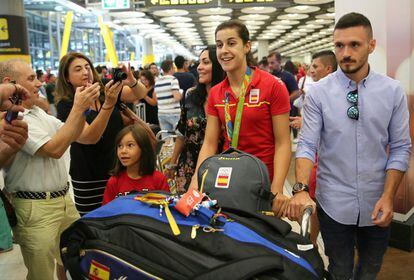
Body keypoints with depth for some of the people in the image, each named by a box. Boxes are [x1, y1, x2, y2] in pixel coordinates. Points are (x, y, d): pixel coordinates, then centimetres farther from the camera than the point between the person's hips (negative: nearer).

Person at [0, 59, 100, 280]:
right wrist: (78, 108, -19)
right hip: (35, 207, -8)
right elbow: (54, 149, -22)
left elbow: (74, 135, 15)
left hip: (64, 199, 8)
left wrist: (82, 106, 0)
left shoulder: (39, 113, 12)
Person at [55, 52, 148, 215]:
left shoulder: (105, 91, 4)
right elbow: (90, 137, -23)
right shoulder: (66, 105, -8)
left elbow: (141, 93, -7)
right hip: (89, 180, -3)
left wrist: (131, 81, -29)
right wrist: (108, 104, -34)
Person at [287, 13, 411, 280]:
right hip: (334, 203, -1)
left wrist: (388, 196, -10)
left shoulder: (393, 91, -4)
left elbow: (400, 148, -1)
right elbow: (307, 145, -11)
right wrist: (301, 189, -26)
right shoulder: (318, 92, -8)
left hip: (376, 205, 2)